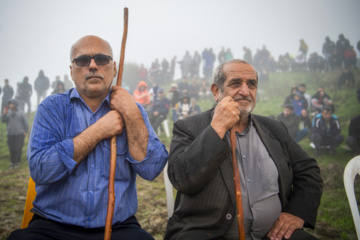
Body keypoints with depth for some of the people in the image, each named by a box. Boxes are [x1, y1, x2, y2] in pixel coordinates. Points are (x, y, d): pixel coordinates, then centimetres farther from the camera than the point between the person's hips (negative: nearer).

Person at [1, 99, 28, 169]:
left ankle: (17, 162, 9)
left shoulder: (20, 113, 1)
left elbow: (25, 122, 4)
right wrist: (4, 113, -12)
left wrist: (25, 131, 0)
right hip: (10, 134, 2)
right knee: (11, 149, 3)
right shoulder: (8, 112, 6)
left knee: (18, 148, -2)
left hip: (19, 134, -2)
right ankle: (12, 162, 11)